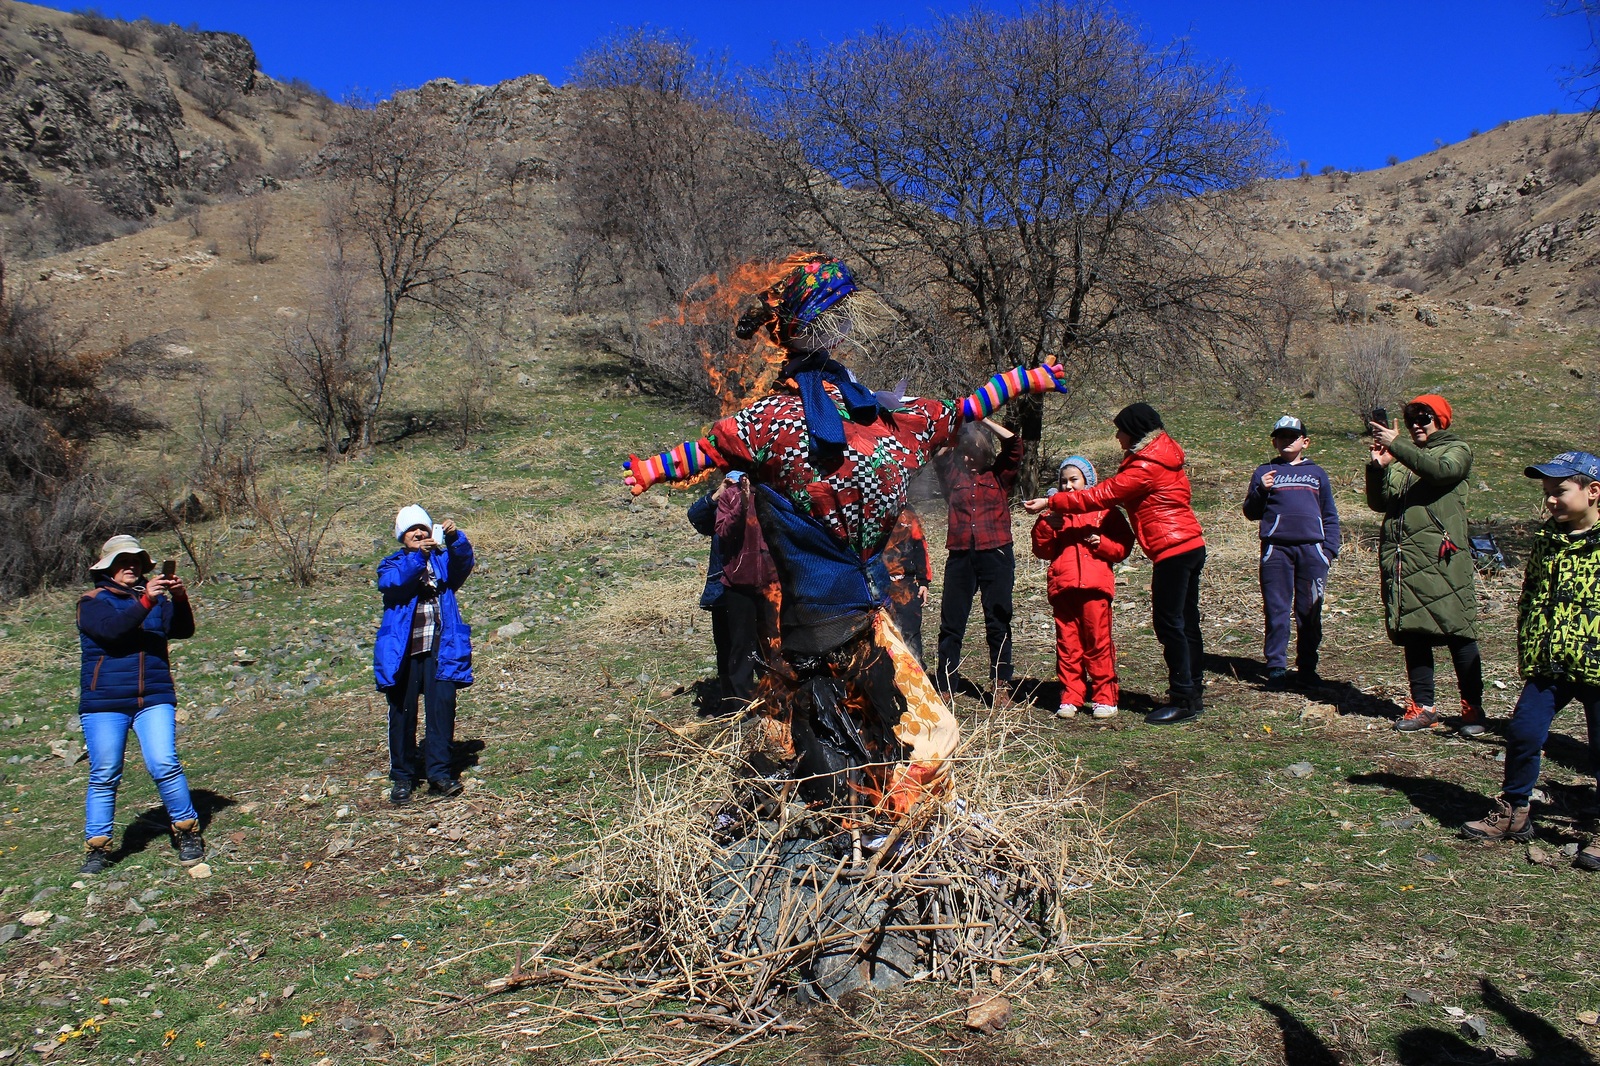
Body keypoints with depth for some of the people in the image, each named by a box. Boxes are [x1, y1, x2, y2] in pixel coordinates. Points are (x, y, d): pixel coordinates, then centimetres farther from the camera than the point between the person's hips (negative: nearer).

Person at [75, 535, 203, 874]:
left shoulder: (157, 598, 12)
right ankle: (97, 847, 13)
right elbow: (111, 629, -17)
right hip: (104, 703, -1)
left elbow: (183, 630, -3)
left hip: (154, 700, 1)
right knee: (104, 777, 2)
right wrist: (146, 601, -28)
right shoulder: (92, 602, 3)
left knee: (164, 766, -9)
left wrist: (180, 598, -21)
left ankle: (187, 833, 1)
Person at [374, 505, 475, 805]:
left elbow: (464, 562, -7)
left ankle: (439, 773, -5)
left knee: (442, 706, -10)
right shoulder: (393, 565, 11)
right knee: (402, 714, 3)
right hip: (403, 651, 0)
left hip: (440, 649, 0)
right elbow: (390, 581, -12)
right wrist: (418, 555, -25)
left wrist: (455, 538, -26)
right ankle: (403, 777, 13)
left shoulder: (443, 559, 14)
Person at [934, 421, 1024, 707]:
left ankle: (1000, 685, 14)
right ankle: (944, 684, 12)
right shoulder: (953, 473, 11)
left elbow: (1014, 442, -6)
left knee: (998, 622, 5)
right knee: (951, 623, 5)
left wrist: (983, 419, -2)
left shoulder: (1000, 474, 6)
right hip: (960, 555, 2)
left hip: (996, 555, -2)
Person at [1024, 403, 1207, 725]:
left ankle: (1183, 701, -1)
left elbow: (1099, 496, -14)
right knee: (1186, 622, 14)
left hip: (1174, 551, -10)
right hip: (1191, 545, 10)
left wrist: (1050, 502, -10)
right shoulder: (1162, 455, 15)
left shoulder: (1145, 468, -16)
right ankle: (1192, 693, 22)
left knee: (1169, 623, -5)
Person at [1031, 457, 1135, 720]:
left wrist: (1101, 542, -11)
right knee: (1067, 644, 3)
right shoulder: (1055, 511, 18)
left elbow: (1123, 546, 5)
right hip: (1063, 587, 3)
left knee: (1098, 642, -2)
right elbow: (1042, 550, 9)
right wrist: (1047, 525, -5)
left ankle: (1104, 698, 6)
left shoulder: (1105, 510, 11)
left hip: (1095, 586, -2)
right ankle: (1070, 698, 10)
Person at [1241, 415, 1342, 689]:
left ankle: (1307, 668, 11)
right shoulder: (1265, 472, 11)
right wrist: (1260, 490, -9)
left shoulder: (1317, 473, 17)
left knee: (1310, 612, 4)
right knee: (1276, 610, -1)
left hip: (1312, 549, 2)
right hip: (1276, 549, -1)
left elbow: (1330, 516, 18)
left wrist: (1330, 550, 9)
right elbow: (1251, 512, 9)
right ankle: (1276, 667, 4)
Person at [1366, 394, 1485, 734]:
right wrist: (1377, 467, -2)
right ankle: (1423, 707, 14)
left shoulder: (1456, 450, 8)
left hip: (1440, 557, -5)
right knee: (1413, 634, 7)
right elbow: (1379, 503, 13)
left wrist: (1397, 445, -19)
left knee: (1457, 633, -4)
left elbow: (1441, 470, -16)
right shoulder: (1400, 457, 21)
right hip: (1400, 558, 5)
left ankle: (1472, 707, 4)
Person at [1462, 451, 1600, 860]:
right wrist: (1526, 650, 14)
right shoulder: (1546, 539, 8)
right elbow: (1529, 596, 17)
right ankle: (1513, 813, 21)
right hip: (1548, 664, 5)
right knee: (1522, 733, 3)